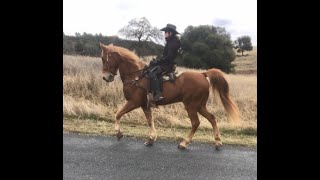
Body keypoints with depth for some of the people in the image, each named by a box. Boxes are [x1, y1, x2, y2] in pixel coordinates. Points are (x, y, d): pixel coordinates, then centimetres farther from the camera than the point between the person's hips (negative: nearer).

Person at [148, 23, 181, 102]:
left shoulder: (173, 43, -15)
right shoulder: (170, 42, 17)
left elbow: (169, 57, -22)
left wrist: (157, 62, -20)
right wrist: (157, 61, 11)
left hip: (168, 65, -11)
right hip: (165, 63, 11)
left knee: (152, 73, -28)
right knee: (151, 66, 18)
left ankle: (158, 94, -35)